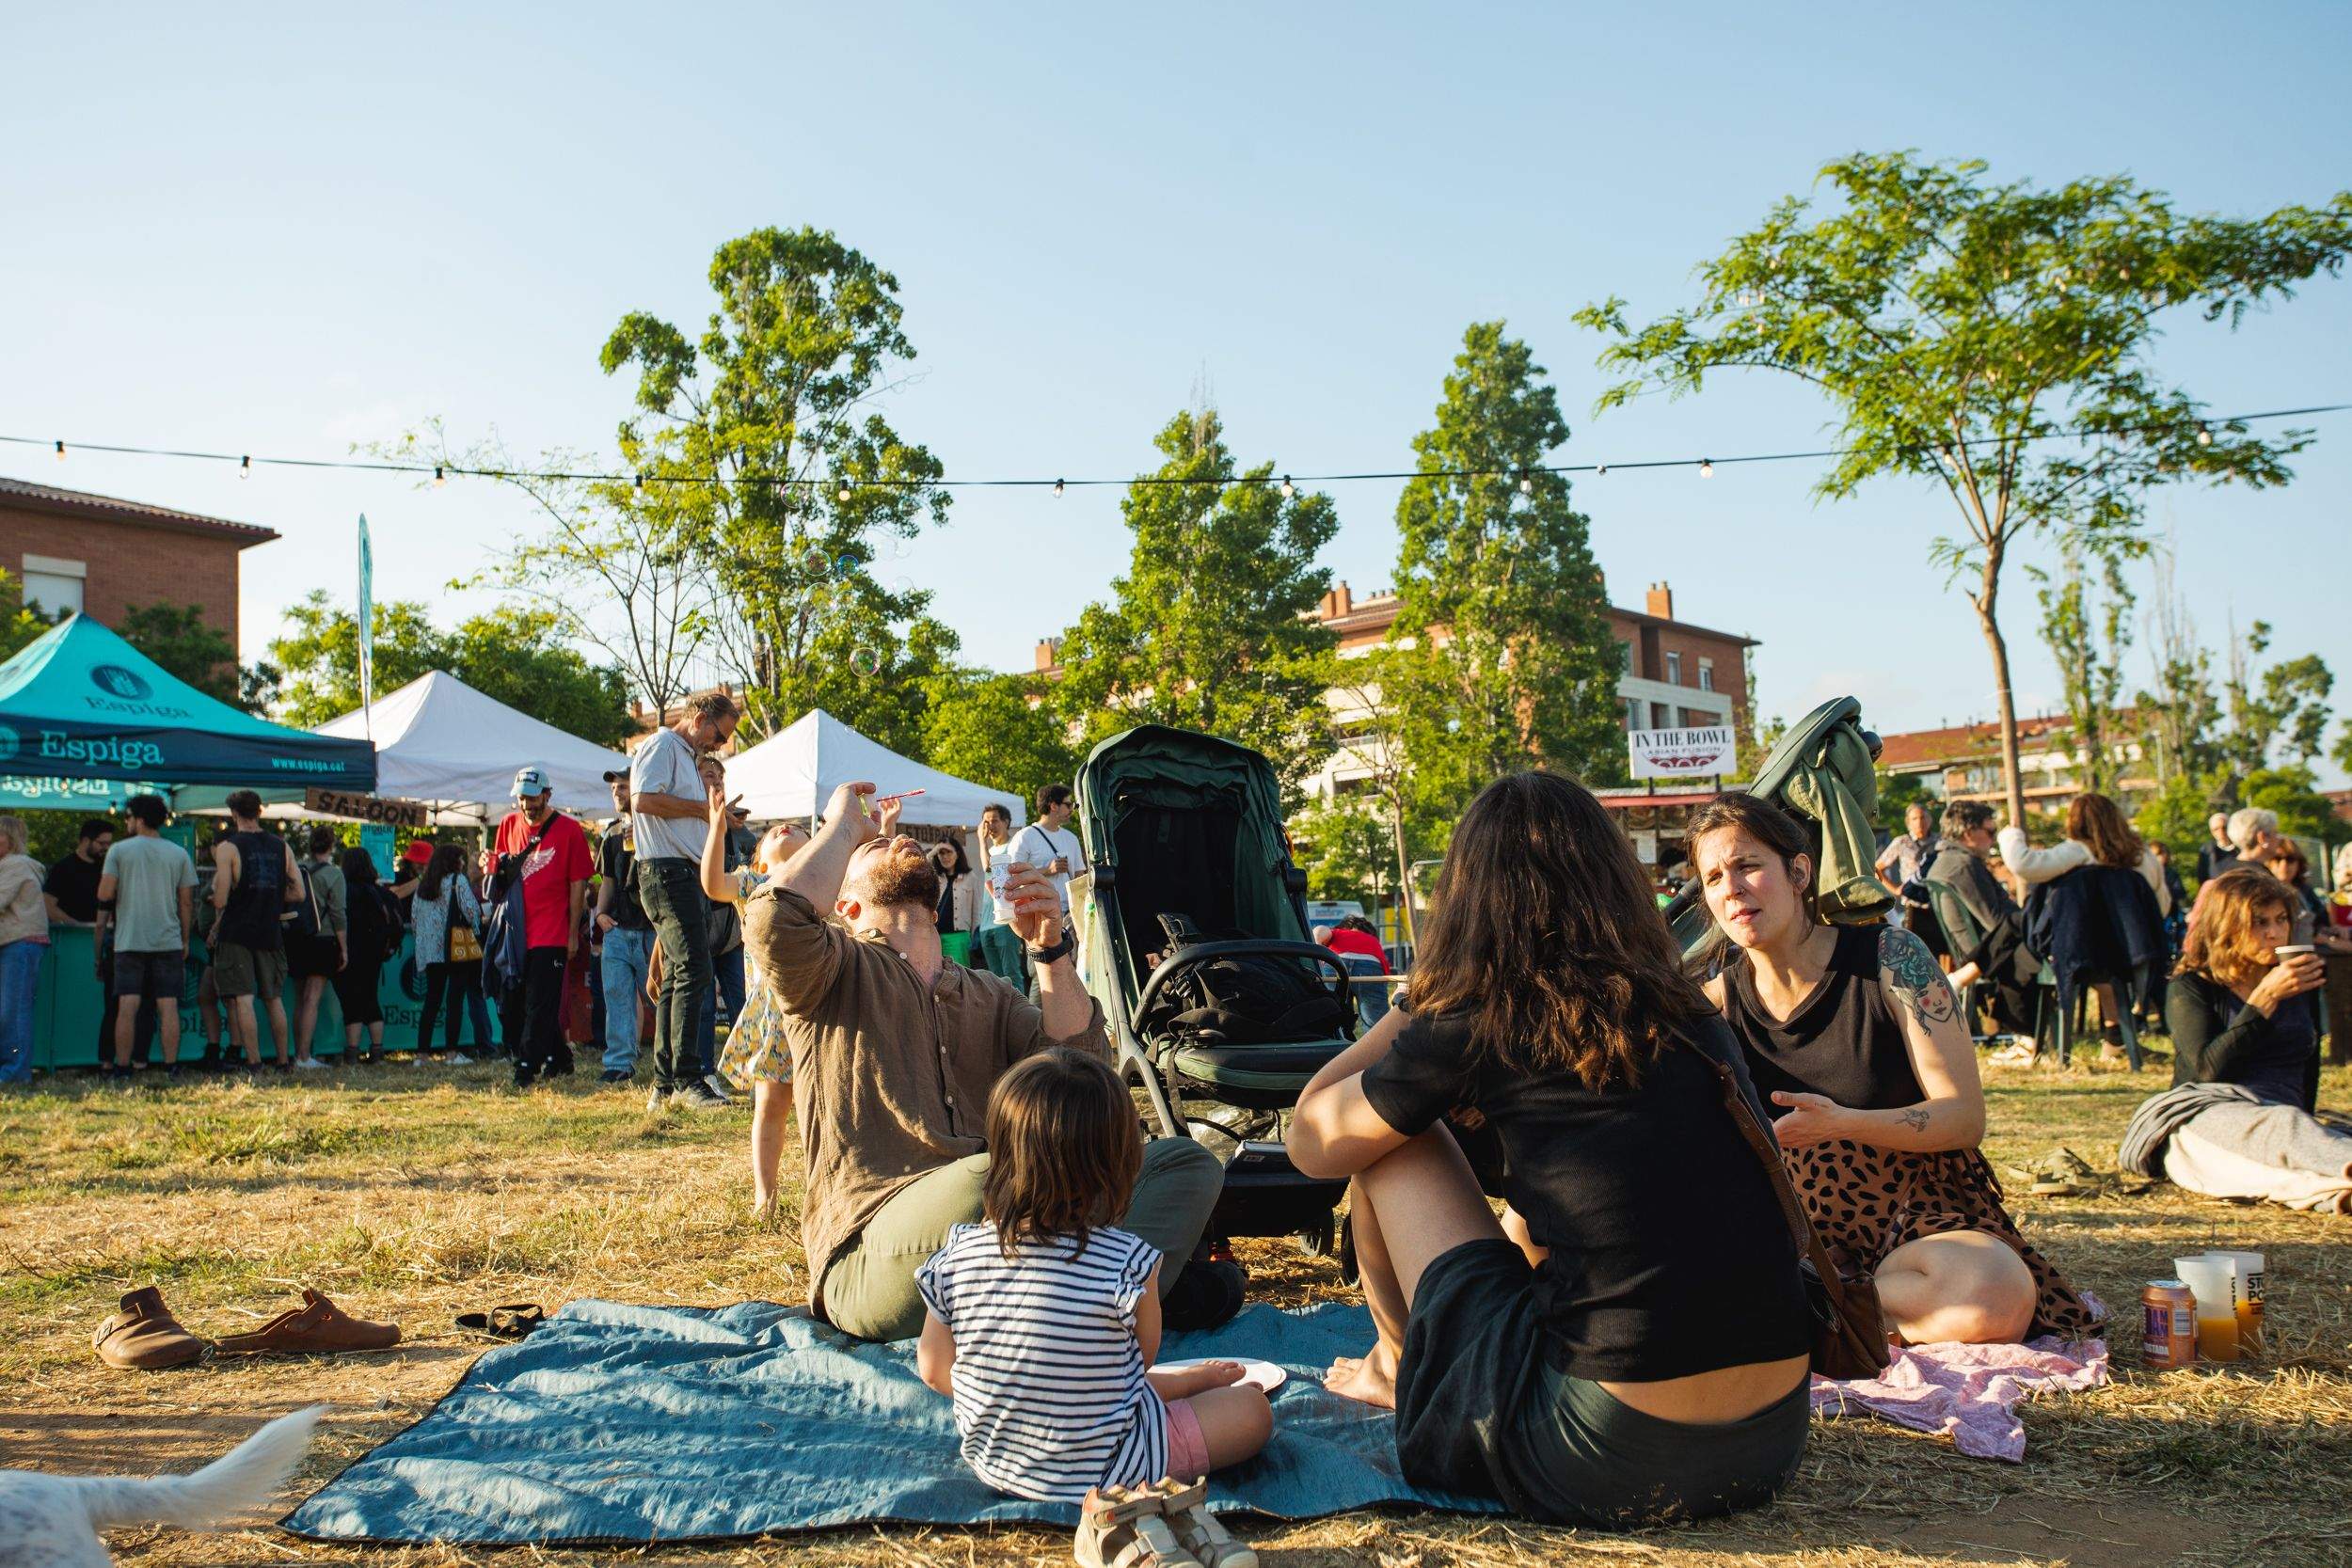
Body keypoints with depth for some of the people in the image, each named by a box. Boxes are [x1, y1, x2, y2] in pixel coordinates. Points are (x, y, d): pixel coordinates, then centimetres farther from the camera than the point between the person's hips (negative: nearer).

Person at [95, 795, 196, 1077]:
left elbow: (105, 894, -3)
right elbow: (187, 901, 6)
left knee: (127, 1006, 0)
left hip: (129, 941, -1)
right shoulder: (179, 854, 6)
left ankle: (122, 1067, 2)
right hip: (169, 942, 1)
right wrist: (185, 940, 14)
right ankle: (171, 1066, -1)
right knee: (168, 1006, 0)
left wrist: (102, 924, 15)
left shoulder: (119, 850, 1)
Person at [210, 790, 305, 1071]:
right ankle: (283, 1061, 13)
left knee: (243, 1000, -3)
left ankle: (254, 1062, -8)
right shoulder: (282, 846, 6)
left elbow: (220, 900, -12)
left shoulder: (228, 848, -7)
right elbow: (298, 893, 5)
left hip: (236, 934, -4)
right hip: (270, 932, 4)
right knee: (275, 999, 11)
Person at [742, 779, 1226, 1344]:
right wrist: (843, 827, 3)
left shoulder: (989, 995, 24)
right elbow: (774, 918, -15)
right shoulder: (841, 969, 10)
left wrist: (1049, 948, -5)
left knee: (1185, 1160, -7)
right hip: (873, 1251, -5)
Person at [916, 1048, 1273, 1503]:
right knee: (1252, 1409, 8)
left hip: (991, 1461, 6)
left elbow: (934, 1369, 1)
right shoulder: (1128, 1262, -24)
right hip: (1101, 1473, -6)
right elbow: (1142, 1358, -6)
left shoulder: (957, 1255, -14)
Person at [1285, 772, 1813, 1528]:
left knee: (1387, 1144, 11)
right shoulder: (1687, 1010, 9)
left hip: (1603, 1460, -6)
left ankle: (1403, 1367, 34)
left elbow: (1312, 1142, 8)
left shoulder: (1479, 1019, -8)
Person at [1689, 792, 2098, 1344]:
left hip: (1919, 1211, -1)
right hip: (1798, 1232, 2)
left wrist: (1840, 1123, -30)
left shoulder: (1890, 958, -11)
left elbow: (1966, 1116, -14)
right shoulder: (1718, 1001, -1)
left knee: (1999, 1297, -35)